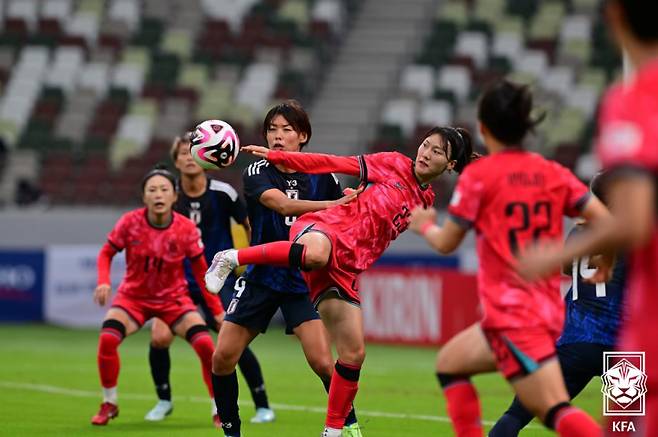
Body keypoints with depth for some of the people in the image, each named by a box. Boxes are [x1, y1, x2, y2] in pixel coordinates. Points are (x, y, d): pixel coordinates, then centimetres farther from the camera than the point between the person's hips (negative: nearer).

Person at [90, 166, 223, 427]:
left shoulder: (186, 229, -15)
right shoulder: (130, 222, -16)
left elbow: (201, 272, -3)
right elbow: (106, 253, -2)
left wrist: (217, 310, -2)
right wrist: (103, 282, -21)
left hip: (173, 299, 0)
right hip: (133, 296, 0)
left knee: (205, 345, -19)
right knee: (107, 339, -24)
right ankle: (109, 404, 0)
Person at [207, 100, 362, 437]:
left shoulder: (321, 176, -2)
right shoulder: (256, 174, -8)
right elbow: (283, 204, -27)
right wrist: (334, 204, -38)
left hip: (304, 280, -1)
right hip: (261, 278, 1)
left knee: (322, 362, -16)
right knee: (222, 358, -3)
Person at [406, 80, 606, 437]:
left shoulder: (478, 175, -8)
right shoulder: (554, 173, 6)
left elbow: (446, 243, 0)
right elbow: (605, 220, -3)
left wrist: (424, 225, 21)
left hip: (512, 314, -7)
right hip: (548, 309, 7)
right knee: (449, 363, 24)